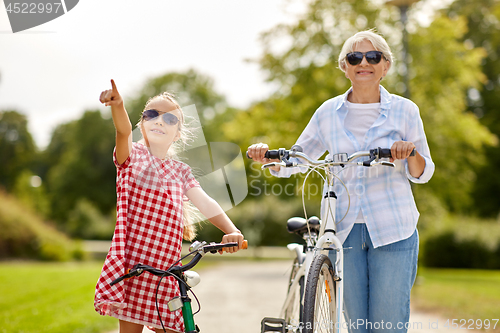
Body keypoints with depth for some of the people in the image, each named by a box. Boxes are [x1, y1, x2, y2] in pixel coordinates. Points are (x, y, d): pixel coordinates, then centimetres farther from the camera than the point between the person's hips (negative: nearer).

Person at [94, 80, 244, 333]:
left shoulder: (180, 171, 15)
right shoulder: (132, 155, 3)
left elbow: (206, 204, 3)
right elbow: (124, 130, -19)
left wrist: (232, 231, -15)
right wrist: (117, 105, -42)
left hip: (166, 267, 4)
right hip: (132, 262, -4)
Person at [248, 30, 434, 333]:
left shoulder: (404, 110, 2)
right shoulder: (329, 113, 7)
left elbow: (422, 174, 4)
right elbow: (294, 160, 13)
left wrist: (411, 154, -19)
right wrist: (267, 156, -8)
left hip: (393, 231, -2)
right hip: (345, 230, 2)